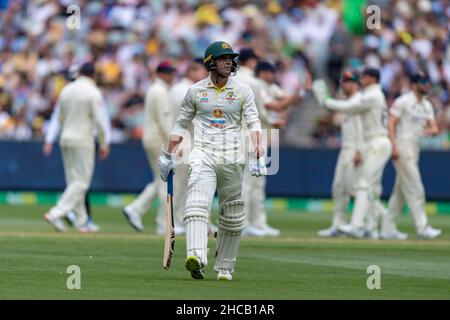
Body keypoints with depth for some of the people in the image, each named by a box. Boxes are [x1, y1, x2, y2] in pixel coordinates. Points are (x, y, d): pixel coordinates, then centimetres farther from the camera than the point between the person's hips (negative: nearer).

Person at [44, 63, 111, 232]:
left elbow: (60, 118, 15)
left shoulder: (66, 90, 9)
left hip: (66, 140, 7)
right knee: (81, 182, -5)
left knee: (74, 181, 12)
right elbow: (99, 120, -13)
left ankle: (81, 221, 14)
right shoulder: (93, 92, -9)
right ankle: (56, 214, -19)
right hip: (83, 140, -7)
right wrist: (104, 144, -5)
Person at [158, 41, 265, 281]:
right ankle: (197, 259, -41)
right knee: (197, 204, -23)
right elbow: (181, 124, 16)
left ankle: (224, 268, 17)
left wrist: (257, 153, -20)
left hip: (232, 159, 1)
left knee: (232, 218, 4)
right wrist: (168, 156, 13)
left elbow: (253, 123, -4)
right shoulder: (196, 91, 7)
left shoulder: (243, 91, 5)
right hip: (203, 157, -1)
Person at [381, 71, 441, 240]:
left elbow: (435, 127, 10)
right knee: (414, 189, -11)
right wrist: (394, 146, -22)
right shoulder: (403, 102, -8)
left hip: (414, 150, 9)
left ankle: (388, 229, 13)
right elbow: (391, 123, -13)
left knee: (401, 191, 9)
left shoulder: (427, 105, 16)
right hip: (403, 148, -9)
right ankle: (422, 227, -12)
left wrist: (432, 130, -14)